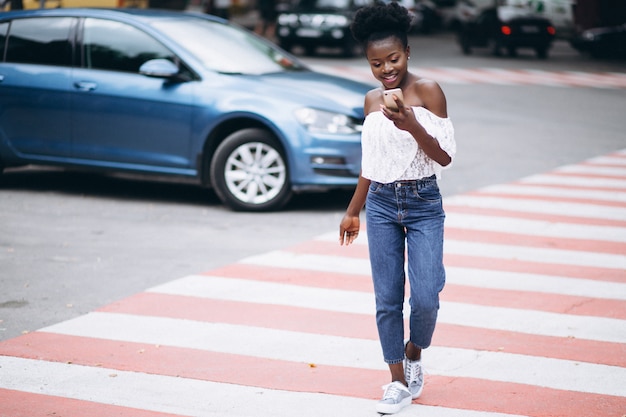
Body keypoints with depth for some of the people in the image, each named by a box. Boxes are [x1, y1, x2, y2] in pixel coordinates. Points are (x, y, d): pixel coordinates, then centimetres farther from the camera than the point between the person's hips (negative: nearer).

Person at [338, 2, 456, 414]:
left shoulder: (428, 91, -7)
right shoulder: (372, 101, 6)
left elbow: (445, 157, -11)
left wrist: (412, 125, -26)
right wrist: (353, 211, 20)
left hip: (424, 203, -3)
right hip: (381, 204, 4)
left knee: (425, 298, -8)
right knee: (387, 299, 2)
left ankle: (414, 355, 22)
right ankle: (399, 383, 12)